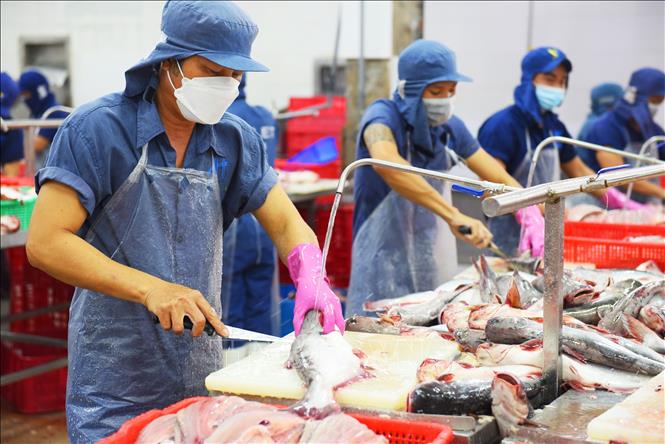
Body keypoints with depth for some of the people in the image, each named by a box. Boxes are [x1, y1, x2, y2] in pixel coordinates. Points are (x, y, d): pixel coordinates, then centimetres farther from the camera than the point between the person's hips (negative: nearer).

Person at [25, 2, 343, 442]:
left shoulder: (235, 139, 3)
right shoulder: (98, 128, -12)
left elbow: (286, 223, 3)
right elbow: (45, 242, -17)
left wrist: (311, 278, -20)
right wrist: (149, 288, -28)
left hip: (202, 375, 5)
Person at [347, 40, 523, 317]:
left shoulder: (450, 127, 5)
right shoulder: (383, 115, -14)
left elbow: (500, 179, 8)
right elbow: (385, 161, -37)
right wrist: (453, 215, -45)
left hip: (436, 265, 6)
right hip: (386, 269, -6)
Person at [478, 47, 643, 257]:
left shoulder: (554, 126, 12)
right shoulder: (502, 125, -14)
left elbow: (578, 171, 23)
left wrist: (622, 203, 14)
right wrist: (528, 215, -40)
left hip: (547, 232, 7)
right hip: (511, 238, -7)